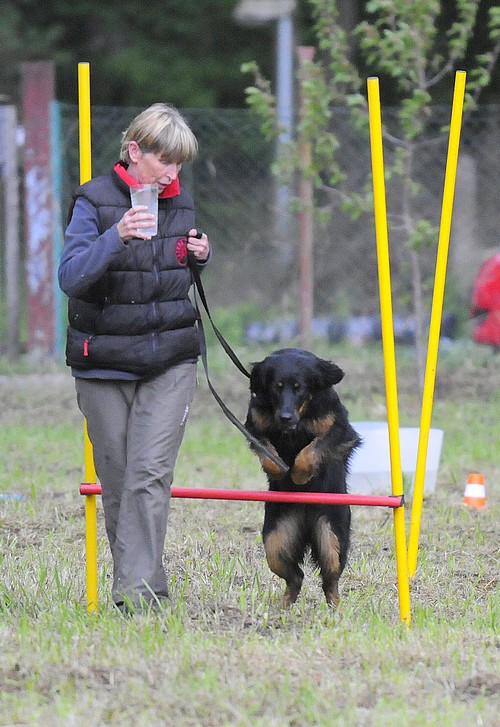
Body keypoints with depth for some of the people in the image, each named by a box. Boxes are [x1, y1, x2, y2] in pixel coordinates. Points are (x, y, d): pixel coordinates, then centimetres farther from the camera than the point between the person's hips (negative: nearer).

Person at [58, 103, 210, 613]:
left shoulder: (179, 201, 7)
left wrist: (200, 255, 1)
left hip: (170, 364, 2)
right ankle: (147, 589, 15)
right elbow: (70, 277, -19)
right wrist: (116, 237, -34)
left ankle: (137, 591, -17)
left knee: (150, 473, -12)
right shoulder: (95, 201, -8)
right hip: (104, 365, -2)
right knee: (116, 481, 4)